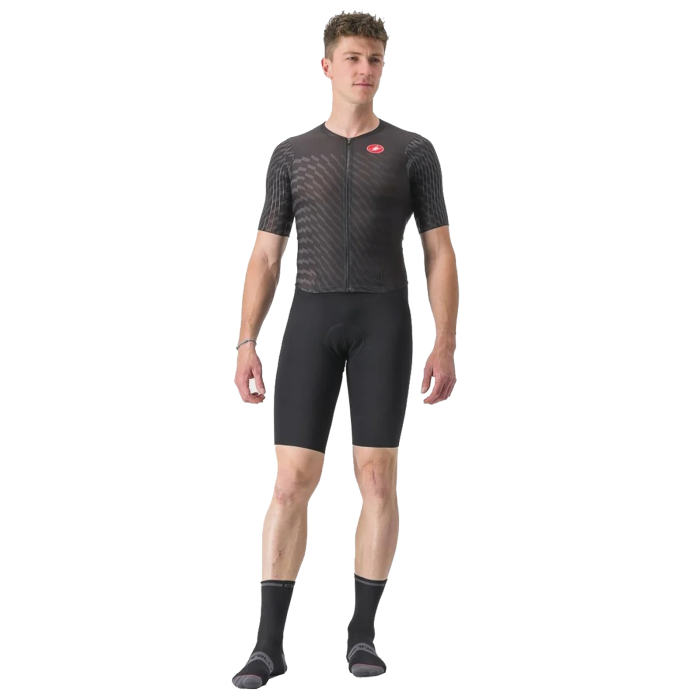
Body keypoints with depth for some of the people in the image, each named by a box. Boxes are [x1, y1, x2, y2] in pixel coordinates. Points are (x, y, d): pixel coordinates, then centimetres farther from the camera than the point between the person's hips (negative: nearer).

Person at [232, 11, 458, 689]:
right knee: (291, 481, -5)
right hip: (312, 321, 1)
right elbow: (265, 259, 10)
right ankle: (270, 643, 1)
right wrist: (246, 345, 1)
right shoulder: (292, 154, 13)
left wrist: (446, 345, -6)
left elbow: (439, 254, 4)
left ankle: (362, 632, 12)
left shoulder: (413, 152, 8)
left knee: (377, 478, -3)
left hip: (383, 320, -1)